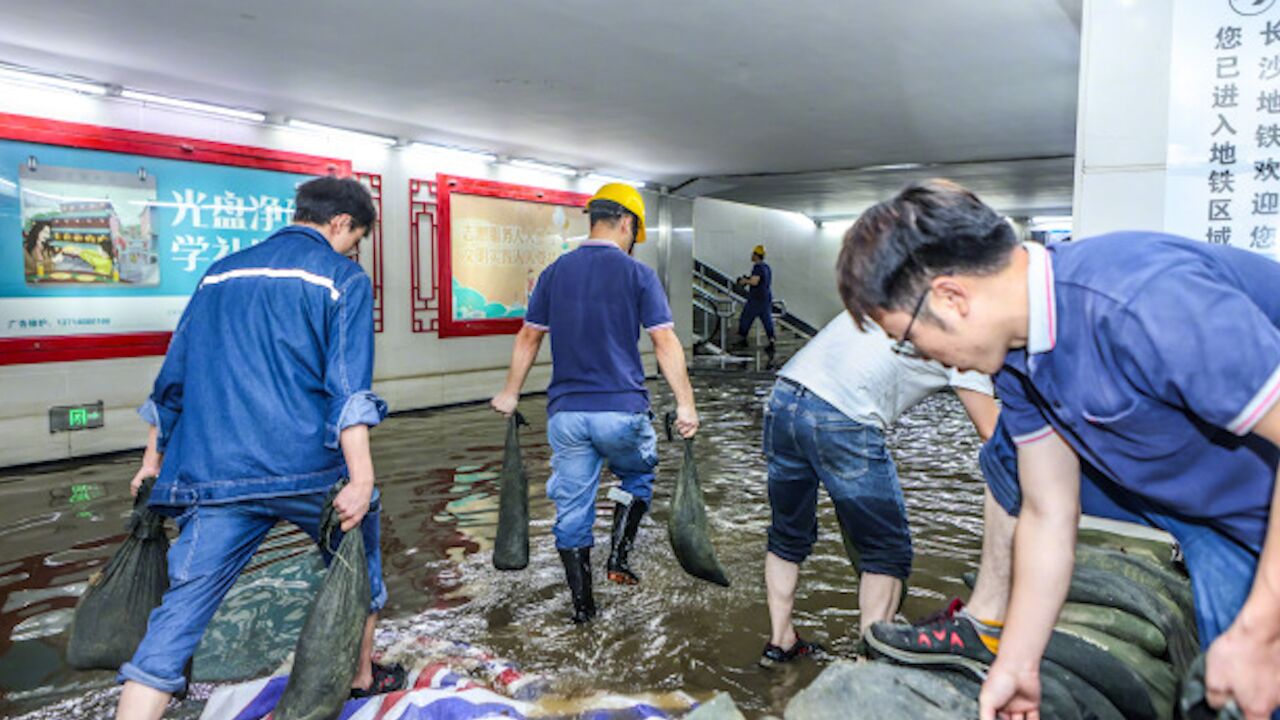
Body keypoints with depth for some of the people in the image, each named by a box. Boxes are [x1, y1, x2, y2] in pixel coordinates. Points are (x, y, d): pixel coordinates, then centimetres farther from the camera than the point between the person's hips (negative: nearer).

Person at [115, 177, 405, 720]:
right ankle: (361, 676, 40)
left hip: (214, 471, 4)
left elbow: (173, 374, 19)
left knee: (178, 616, 3)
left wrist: (154, 456, 27)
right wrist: (361, 478, -17)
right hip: (309, 469, -3)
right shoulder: (342, 278, -1)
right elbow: (348, 385, -13)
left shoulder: (221, 273, 16)